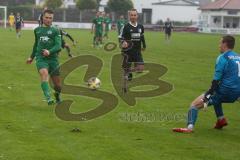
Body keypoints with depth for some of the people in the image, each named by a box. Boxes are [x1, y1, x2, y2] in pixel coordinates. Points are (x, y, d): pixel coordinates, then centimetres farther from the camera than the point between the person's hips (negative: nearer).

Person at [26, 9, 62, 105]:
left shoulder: (55, 30, 3)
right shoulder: (37, 30, 13)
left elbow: (58, 46, -9)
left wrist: (50, 52, -28)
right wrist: (31, 57, 34)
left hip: (53, 58, -1)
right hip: (40, 58, 1)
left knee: (57, 85, 3)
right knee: (44, 73, -30)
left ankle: (57, 95, 40)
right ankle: (48, 99, -39)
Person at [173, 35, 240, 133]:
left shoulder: (223, 58, -8)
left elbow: (216, 79, -15)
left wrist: (209, 94, -14)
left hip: (225, 91, -8)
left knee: (194, 104, -6)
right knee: (216, 97, 39)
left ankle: (190, 127, -24)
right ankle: (221, 119, 28)